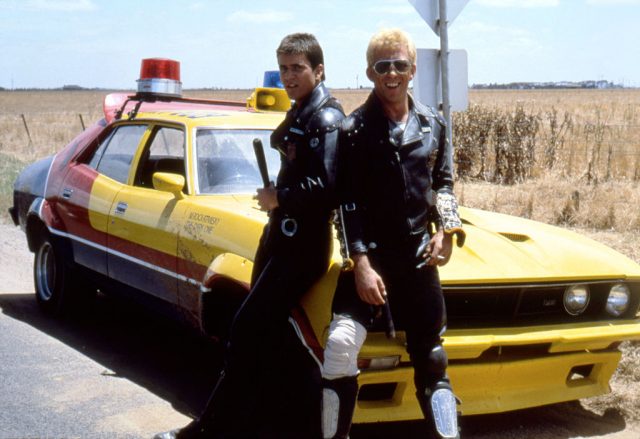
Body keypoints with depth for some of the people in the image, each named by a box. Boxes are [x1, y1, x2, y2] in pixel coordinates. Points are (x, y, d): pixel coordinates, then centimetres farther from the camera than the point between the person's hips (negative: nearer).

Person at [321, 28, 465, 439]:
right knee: (342, 343, -21)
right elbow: (346, 203, -8)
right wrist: (361, 264, -15)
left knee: (431, 357, 9)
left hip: (419, 258, 3)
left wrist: (448, 228, -1)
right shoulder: (355, 129, -5)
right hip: (370, 257, -3)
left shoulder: (433, 124, 6)